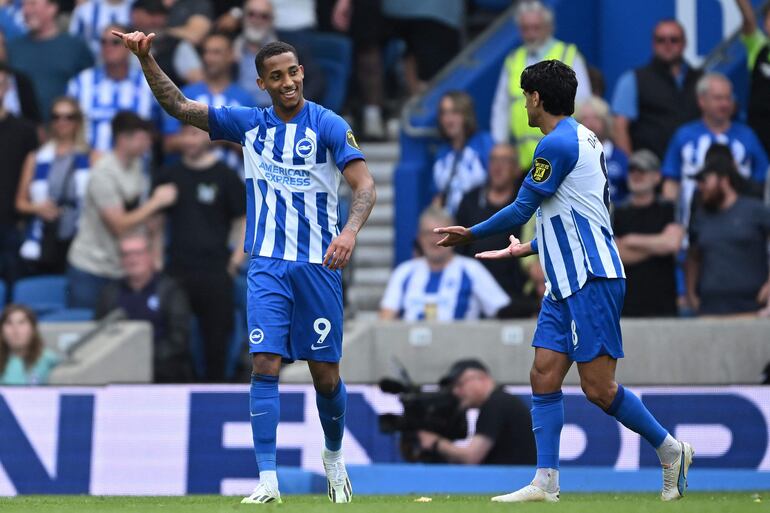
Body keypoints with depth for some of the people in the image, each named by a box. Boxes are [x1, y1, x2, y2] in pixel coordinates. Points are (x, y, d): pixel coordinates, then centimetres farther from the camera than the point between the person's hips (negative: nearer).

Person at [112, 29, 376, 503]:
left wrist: (351, 231, -30)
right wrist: (146, 59, -9)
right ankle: (268, 482, -13)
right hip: (267, 264, 2)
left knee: (326, 374, 4)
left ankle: (334, 458, 31)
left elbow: (365, 185, -12)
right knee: (265, 364, -12)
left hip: (318, 264, -2)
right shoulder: (249, 124, 6)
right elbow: (180, 106, 4)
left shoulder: (329, 125, -5)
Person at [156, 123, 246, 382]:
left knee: (216, 340, 0)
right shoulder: (170, 176, 9)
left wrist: (235, 262, -6)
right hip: (177, 272, 3)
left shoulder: (224, 176, 0)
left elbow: (246, 222, 2)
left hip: (215, 273, -2)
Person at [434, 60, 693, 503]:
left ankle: (670, 450, 5)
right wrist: (528, 248, 31)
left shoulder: (558, 143, -14)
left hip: (591, 281, -10)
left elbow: (521, 210, -10)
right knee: (544, 376, 3)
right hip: (567, 283, 10)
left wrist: (470, 235, 4)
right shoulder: (584, 139, 16)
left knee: (598, 387, -9)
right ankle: (546, 483, 1)